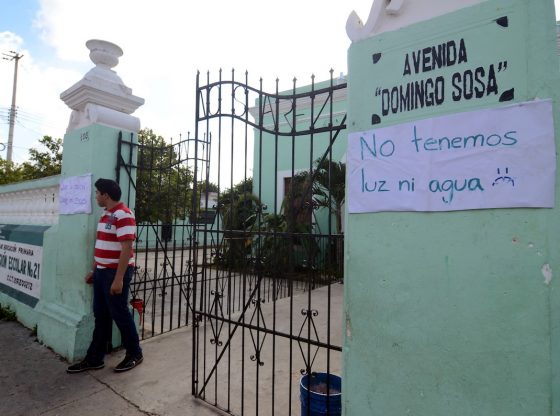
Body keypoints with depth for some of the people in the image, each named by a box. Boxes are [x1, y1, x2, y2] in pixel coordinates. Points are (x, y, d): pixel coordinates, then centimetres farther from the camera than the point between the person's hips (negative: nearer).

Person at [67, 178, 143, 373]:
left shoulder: (123, 215, -18)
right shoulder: (105, 215, 13)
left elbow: (127, 249, -22)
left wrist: (118, 279, -24)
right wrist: (93, 270, 18)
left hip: (116, 273, -9)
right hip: (102, 272, 9)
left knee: (120, 314, 2)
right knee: (101, 316, 14)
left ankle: (135, 354, 19)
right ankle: (94, 358, 26)